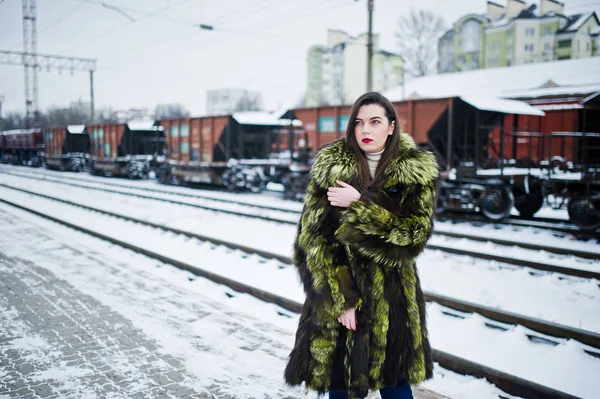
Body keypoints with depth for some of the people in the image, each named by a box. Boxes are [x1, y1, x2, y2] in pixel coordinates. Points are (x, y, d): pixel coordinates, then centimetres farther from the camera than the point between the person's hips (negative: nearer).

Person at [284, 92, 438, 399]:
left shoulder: (417, 170, -3)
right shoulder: (329, 167, -4)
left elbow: (415, 232, -13)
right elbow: (314, 237, -7)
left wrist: (359, 204, -20)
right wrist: (341, 298, -12)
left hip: (391, 301, 0)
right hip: (335, 297, 0)